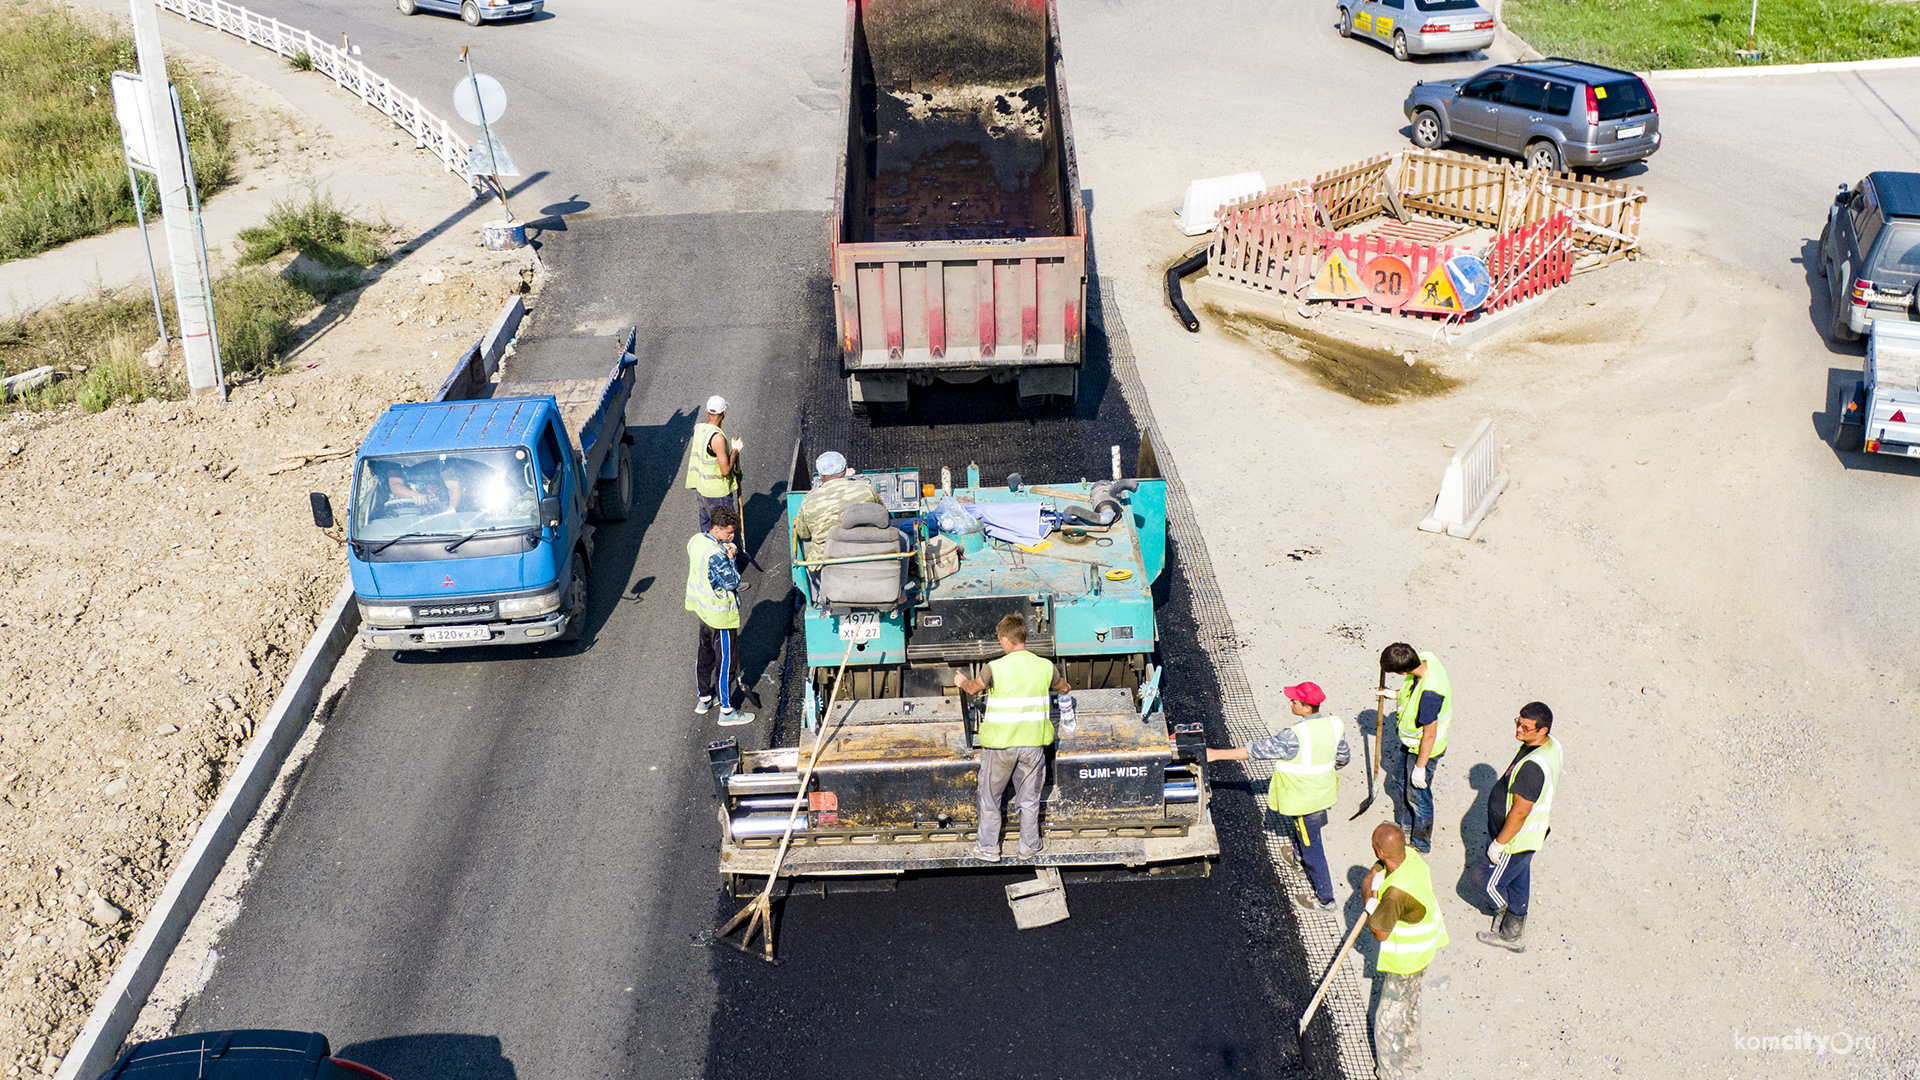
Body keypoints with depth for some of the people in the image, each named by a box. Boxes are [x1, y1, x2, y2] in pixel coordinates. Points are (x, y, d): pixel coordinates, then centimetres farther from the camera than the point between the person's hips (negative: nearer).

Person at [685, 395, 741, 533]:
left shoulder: (698, 428, -2)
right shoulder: (718, 437, -28)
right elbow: (725, 470, -25)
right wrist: (735, 450, -13)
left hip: (701, 486, 9)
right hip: (717, 491, -9)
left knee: (705, 521, 23)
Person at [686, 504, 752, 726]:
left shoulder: (696, 541, -2)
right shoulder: (716, 556, -31)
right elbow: (733, 582, -24)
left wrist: (729, 550, -5)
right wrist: (731, 558, -15)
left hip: (703, 609, 9)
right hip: (721, 616, -9)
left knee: (706, 655, 24)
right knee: (726, 662, 3)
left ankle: (703, 699, 39)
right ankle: (727, 711, 14)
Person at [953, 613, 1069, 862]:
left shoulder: (995, 668, -15)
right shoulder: (1045, 667, -6)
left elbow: (973, 688, 4)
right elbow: (1063, 688, 14)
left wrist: (962, 680, 27)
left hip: (1000, 743, -2)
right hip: (1033, 743, 2)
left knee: (990, 797, 15)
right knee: (1029, 798, 17)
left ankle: (988, 848, 22)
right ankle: (1029, 846, 26)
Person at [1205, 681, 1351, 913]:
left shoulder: (1294, 737, -35)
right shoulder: (1335, 724, -12)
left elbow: (1256, 750, -27)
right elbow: (1343, 757, 4)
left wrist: (1217, 754, -19)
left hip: (1305, 799, -8)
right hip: (1323, 789, 8)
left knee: (1311, 845, 9)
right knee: (1305, 832, 35)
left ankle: (1324, 899, 22)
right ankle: (1300, 856, 63)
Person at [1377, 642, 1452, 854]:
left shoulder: (1429, 694, -41)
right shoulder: (1426, 658, -17)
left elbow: (1429, 734, -29)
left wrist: (1420, 766, -19)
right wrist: (1396, 694, 12)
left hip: (1424, 748, -9)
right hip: (1410, 741, 9)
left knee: (1418, 796, 12)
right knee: (1403, 780, 28)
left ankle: (1421, 844, 35)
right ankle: (1404, 824, 52)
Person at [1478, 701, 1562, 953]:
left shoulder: (1532, 766, -37)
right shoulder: (1550, 745, -5)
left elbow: (1520, 812, -30)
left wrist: (1498, 844, -18)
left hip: (1516, 838, -10)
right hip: (1532, 833, 10)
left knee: (1493, 885, 10)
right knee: (1519, 882, 25)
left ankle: (1510, 935, 32)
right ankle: (1512, 932, 42)